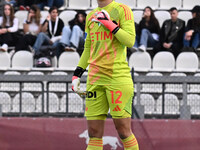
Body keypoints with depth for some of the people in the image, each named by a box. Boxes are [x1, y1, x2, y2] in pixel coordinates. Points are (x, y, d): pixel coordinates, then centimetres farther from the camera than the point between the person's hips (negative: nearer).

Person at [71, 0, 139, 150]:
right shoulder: (91, 16, 17)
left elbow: (130, 40, -12)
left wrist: (109, 23, -14)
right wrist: (77, 74, 18)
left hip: (118, 76, -5)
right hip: (95, 78, 5)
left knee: (124, 131, -5)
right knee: (94, 133, 2)